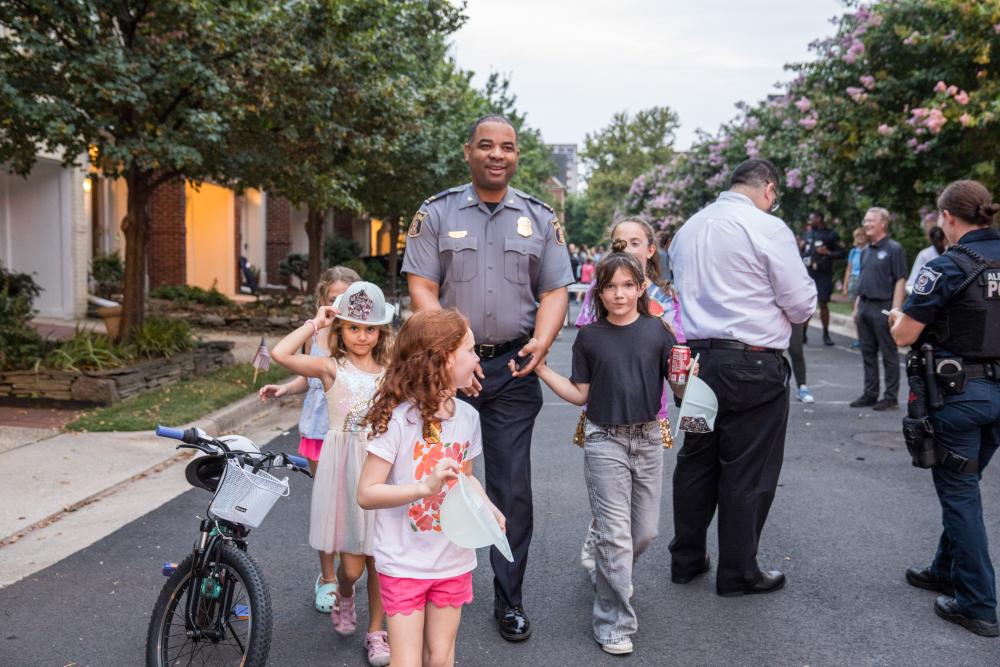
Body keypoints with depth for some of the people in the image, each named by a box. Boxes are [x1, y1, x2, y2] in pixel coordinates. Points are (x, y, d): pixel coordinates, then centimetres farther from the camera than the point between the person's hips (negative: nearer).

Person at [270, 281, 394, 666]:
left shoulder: (389, 371, 6)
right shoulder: (331, 367, -4)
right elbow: (280, 354, -20)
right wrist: (314, 324, -10)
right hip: (344, 470, -3)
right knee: (352, 565, 1)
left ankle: (376, 632, 26)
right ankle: (343, 595, 36)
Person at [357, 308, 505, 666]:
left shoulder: (467, 416, 0)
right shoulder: (397, 418, -19)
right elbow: (366, 494, -19)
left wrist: (489, 509, -3)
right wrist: (426, 486, -32)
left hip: (453, 561, 5)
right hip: (403, 564, -5)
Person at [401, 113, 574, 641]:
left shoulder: (541, 219, 7)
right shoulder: (436, 214, 2)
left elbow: (555, 291, 5)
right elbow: (422, 289, -4)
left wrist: (541, 343, -15)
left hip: (514, 367, 1)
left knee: (513, 487, 4)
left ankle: (509, 598, 18)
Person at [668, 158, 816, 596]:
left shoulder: (688, 228, 10)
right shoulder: (768, 228, -11)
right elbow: (802, 305, -9)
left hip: (696, 358, 7)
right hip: (753, 365, -7)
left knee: (696, 462, 16)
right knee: (747, 474, 5)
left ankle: (686, 560, 28)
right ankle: (738, 573, 17)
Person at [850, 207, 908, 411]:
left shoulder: (894, 249, -7)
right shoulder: (865, 251, 15)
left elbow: (900, 281, -12)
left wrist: (895, 310, -18)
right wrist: (857, 306, 16)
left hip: (883, 307, -8)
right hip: (865, 306, 8)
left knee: (889, 354, 1)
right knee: (868, 353, 12)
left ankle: (891, 397, 7)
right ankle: (870, 394, 20)